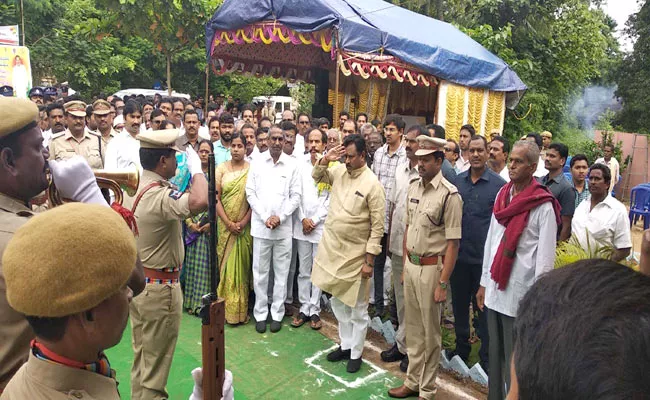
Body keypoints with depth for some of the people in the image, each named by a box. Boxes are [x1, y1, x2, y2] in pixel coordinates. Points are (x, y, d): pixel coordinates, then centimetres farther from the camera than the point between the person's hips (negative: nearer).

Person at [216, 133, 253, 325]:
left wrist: (243, 223, -12)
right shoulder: (221, 168, 4)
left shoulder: (252, 169, -1)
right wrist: (228, 223, -9)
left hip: (245, 226, -1)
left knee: (242, 265, 4)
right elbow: (216, 198, -1)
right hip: (225, 225, 1)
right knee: (226, 265, 6)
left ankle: (241, 309, 15)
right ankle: (227, 308, 17)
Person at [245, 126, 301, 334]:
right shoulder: (257, 162, 1)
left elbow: (296, 195, 1)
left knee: (281, 272, 8)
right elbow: (250, 193, 0)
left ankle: (277, 313, 21)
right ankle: (260, 313, 21)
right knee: (260, 272, 8)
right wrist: (265, 217, -9)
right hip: (260, 226, 0)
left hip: (284, 227, 0)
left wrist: (280, 217, -10)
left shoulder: (292, 164, 0)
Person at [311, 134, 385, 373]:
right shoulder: (339, 172, 2)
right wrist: (326, 159, 0)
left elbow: (378, 226, -15)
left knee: (357, 308, 9)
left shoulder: (372, 185, -16)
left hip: (355, 254, -6)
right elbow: (317, 176, 21)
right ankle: (346, 345, 36)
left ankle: (356, 354, 26)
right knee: (338, 302, 18)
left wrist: (369, 261, -16)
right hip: (332, 249, 6)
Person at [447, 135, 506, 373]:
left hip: (484, 257, -4)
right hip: (459, 254, 4)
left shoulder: (499, 184, -7)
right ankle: (461, 348, 35)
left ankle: (486, 356, 26)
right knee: (459, 304, 16)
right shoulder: (458, 181, 4)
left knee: (484, 308, 9)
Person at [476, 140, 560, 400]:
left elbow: (545, 257, -11)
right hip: (495, 290, 6)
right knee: (495, 354, 17)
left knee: (514, 359, 5)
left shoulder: (543, 206, -11)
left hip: (520, 294, -6)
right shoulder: (503, 195, 8)